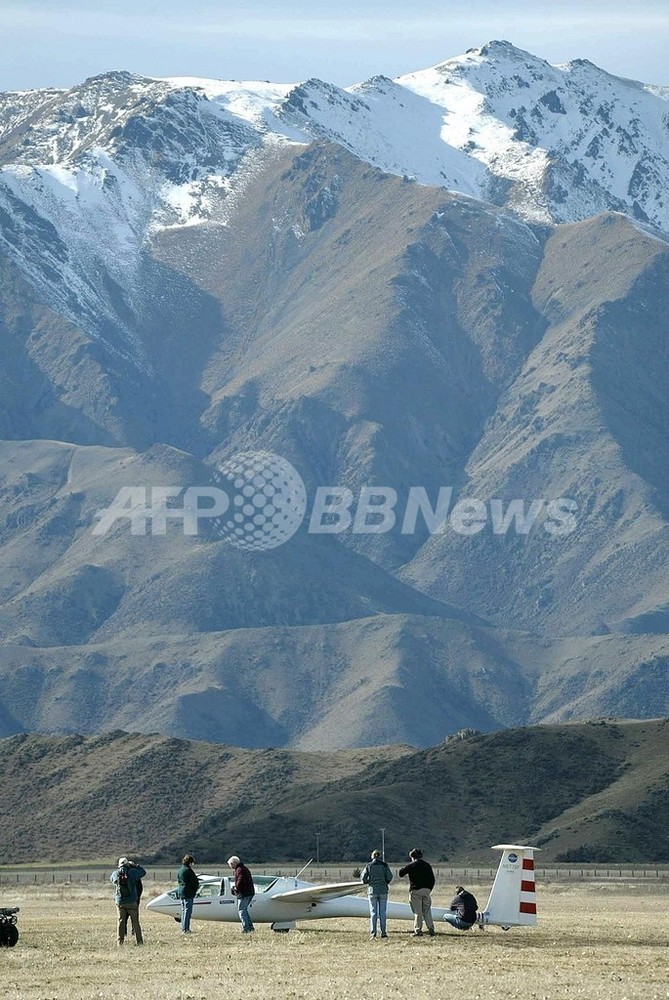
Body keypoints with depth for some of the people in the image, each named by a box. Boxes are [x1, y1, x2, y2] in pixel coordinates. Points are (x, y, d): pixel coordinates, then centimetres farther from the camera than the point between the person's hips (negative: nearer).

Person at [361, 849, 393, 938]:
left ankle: (373, 932, -4)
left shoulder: (369, 866, 1)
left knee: (373, 912, 3)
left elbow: (363, 878, -2)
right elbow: (389, 876, -5)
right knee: (382, 912, 3)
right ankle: (383, 932, 1)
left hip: (372, 890, 0)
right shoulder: (384, 865, 0)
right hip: (383, 890, 0)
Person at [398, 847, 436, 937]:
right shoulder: (427, 865, 10)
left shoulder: (411, 865, -5)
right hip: (426, 891, 4)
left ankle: (418, 930, -3)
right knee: (427, 911, 9)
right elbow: (432, 879, 12)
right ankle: (431, 929, 0)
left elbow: (401, 873, -2)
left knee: (417, 912, -1)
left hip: (416, 890, -4)